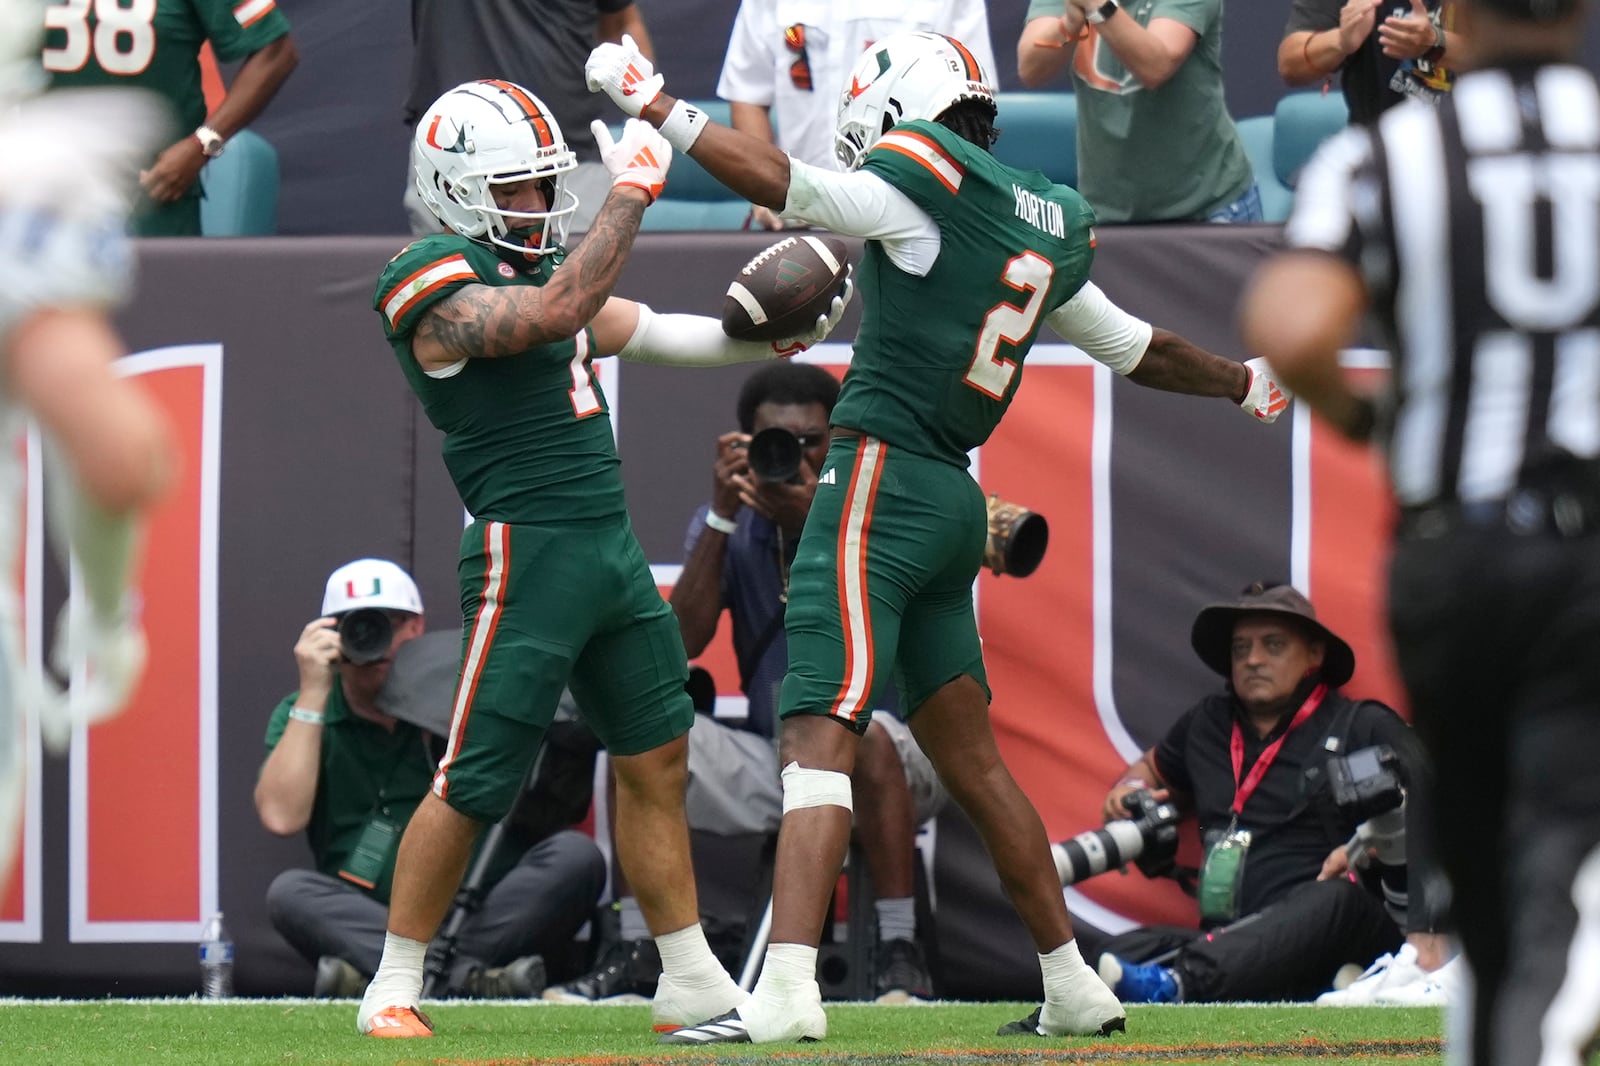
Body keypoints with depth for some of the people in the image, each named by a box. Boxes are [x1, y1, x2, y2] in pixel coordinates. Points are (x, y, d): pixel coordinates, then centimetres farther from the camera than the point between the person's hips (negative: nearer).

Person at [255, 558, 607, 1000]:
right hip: (363, 922, -1)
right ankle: (471, 975, -43)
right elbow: (281, 816, -9)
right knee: (289, 892, -29)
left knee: (575, 856, -24)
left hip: (480, 917, 1)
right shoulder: (303, 715, 10)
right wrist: (312, 695, -8)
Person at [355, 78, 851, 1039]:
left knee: (656, 758, 11)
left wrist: (761, 339, 11)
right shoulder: (437, 287, -12)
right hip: (528, 552, -9)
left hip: (610, 545, 9)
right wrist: (630, 195, -22)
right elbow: (555, 314, -27)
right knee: (474, 784, -6)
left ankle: (692, 983, 17)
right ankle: (393, 988, 5)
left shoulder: (532, 263, 16)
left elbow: (649, 334, 25)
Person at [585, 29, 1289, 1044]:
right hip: (955, 497, 9)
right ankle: (1074, 988, 23)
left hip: (881, 477, -8)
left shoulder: (928, 178, -7)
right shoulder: (1048, 224, 17)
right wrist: (1245, 383, 47)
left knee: (818, 737, -16)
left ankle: (787, 989, -27)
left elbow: (784, 186, -16)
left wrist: (655, 104, -8)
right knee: (972, 760, 17)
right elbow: (1132, 344, 30)